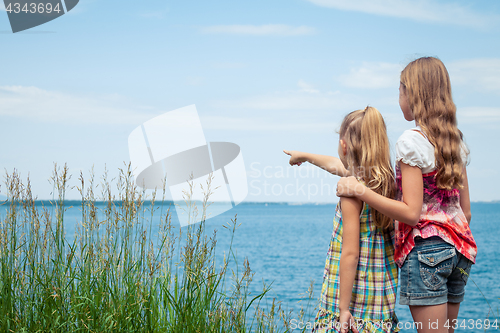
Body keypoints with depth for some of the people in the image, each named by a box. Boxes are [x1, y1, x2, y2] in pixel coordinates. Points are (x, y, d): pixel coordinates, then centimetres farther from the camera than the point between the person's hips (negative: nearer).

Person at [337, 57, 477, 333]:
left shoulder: (412, 141, -12)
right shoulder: (455, 141, 11)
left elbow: (411, 213, -18)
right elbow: (466, 211, 13)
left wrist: (359, 190, -16)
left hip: (425, 250, -8)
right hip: (458, 248, 8)